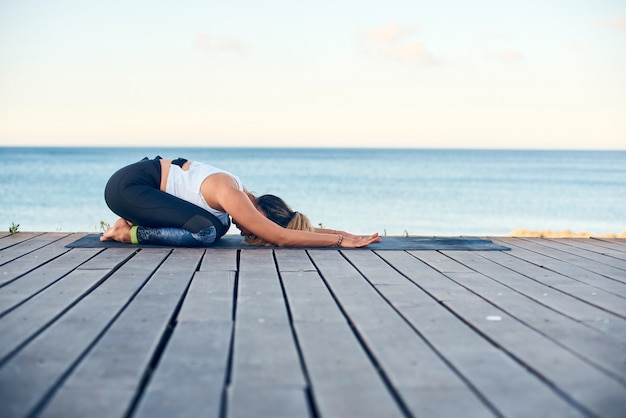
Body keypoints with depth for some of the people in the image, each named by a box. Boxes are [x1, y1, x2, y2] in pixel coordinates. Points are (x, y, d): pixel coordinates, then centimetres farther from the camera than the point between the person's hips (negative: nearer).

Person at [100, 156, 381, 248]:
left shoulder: (244, 197, 0)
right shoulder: (231, 196, -26)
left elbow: (294, 224, 6)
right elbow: (282, 237, -26)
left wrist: (344, 234, 0)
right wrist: (340, 240, -23)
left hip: (149, 174, 9)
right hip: (125, 185, -9)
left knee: (218, 226, 6)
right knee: (207, 232, -22)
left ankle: (136, 221, 11)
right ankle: (129, 233, -7)